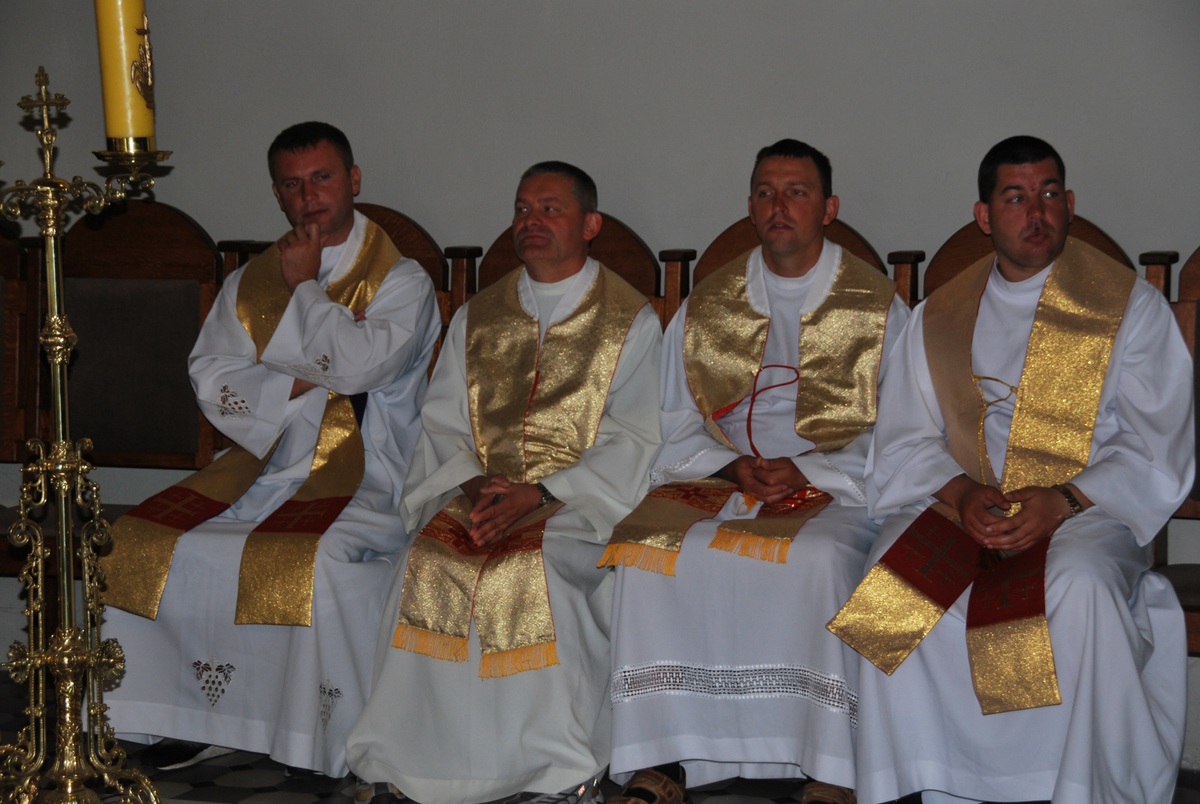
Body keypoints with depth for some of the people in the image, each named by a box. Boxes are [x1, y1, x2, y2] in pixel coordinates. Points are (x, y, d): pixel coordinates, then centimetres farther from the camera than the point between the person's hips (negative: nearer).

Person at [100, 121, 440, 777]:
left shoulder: (401, 281, 1)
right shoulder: (250, 283, 15)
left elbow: (361, 362, -17)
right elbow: (210, 376, 4)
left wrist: (305, 288, -5)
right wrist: (300, 384, -10)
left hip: (365, 477, -5)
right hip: (266, 464, 5)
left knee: (318, 561, -35)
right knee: (145, 542, -13)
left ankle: (347, 744, -21)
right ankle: (205, 719, -5)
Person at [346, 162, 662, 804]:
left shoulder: (631, 321, 5)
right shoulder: (476, 317, 17)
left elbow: (631, 440, -3)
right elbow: (442, 421, 12)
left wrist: (541, 493, -16)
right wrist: (474, 484, -11)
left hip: (579, 502, -3)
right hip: (477, 496, 3)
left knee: (531, 572, -32)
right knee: (429, 567, -25)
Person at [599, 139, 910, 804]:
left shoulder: (878, 307, 7)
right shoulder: (707, 307, 16)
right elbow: (678, 424, 14)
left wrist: (807, 468, -13)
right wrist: (733, 465, -6)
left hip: (834, 485, -3)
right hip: (717, 478, 3)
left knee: (817, 560, -37)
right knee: (648, 549, -27)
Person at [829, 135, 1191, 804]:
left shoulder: (1132, 307, 4)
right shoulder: (939, 317, 14)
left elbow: (1158, 453, -2)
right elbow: (906, 442, 9)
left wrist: (1062, 502, -18)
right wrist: (959, 496, -12)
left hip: (1087, 508, -2)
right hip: (963, 504, 3)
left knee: (1081, 587, -36)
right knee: (898, 581, -28)